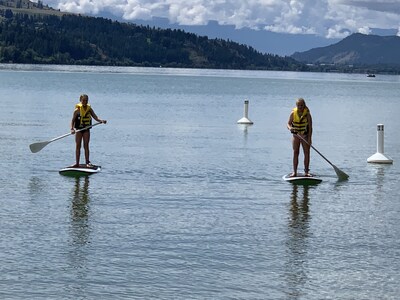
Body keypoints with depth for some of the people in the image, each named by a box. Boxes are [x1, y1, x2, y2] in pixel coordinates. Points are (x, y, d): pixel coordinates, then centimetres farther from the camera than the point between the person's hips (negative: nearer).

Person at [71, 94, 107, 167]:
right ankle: (77, 163, 7)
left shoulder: (89, 109, 3)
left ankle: (87, 162, -2)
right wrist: (72, 129, -22)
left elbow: (95, 117, 2)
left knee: (86, 146, -1)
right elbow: (73, 120, -8)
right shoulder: (77, 110, -7)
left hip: (86, 130, 2)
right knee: (78, 146, 3)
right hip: (78, 129, -2)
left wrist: (101, 121, -17)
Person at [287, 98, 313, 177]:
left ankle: (306, 172, 4)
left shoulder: (307, 114, -10)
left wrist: (309, 138, -16)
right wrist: (290, 128, -29)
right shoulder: (293, 113, -6)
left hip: (305, 136, -1)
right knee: (295, 153, -1)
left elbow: (310, 127, -10)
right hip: (296, 135, 1)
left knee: (307, 153, -2)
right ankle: (294, 172, -1)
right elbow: (288, 124, -5)